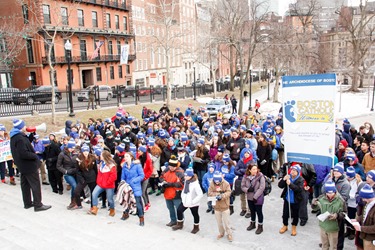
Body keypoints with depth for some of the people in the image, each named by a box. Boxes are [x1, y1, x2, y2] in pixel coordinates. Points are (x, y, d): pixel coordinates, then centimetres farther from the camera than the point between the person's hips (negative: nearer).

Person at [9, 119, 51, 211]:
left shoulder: (14, 137, 9)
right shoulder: (20, 138, -23)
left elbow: (27, 144, 17)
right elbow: (24, 153, -29)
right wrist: (35, 156, -15)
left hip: (22, 165, 10)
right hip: (28, 165, -10)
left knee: (25, 184, 17)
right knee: (35, 185, -3)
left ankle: (27, 203, 28)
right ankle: (38, 205, 2)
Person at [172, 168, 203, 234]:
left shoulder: (195, 184, -27)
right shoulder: (186, 181, -3)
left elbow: (200, 195, -27)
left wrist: (193, 201, -23)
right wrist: (182, 196, 6)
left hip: (193, 204, -7)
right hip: (185, 201, 7)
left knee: (195, 215, 13)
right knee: (179, 210, 10)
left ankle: (196, 227, 35)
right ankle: (180, 224, 31)